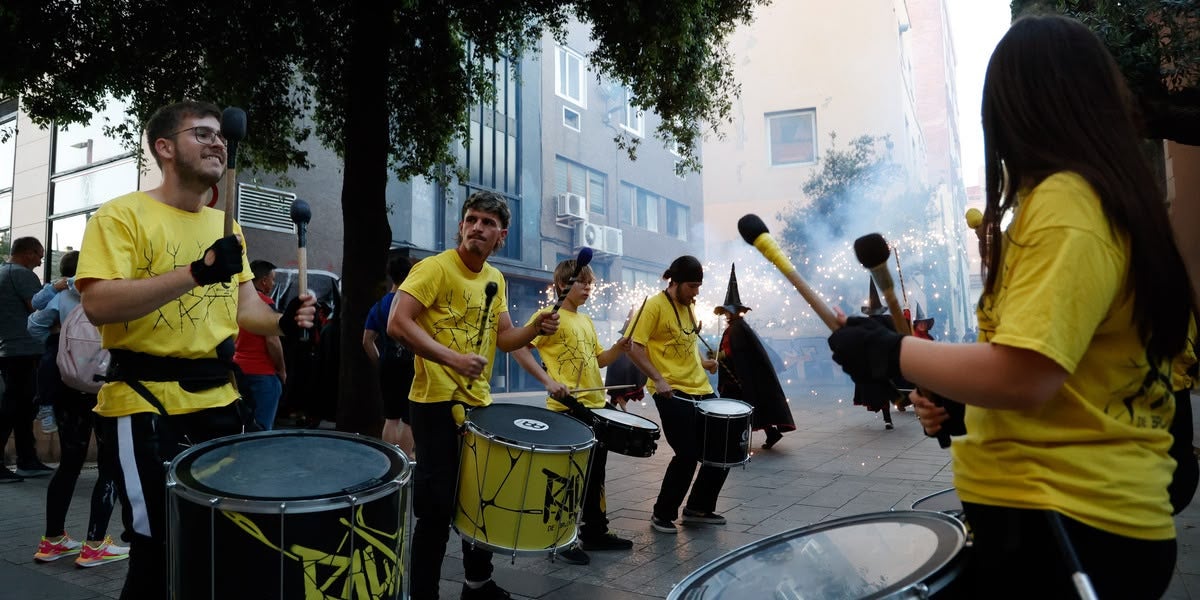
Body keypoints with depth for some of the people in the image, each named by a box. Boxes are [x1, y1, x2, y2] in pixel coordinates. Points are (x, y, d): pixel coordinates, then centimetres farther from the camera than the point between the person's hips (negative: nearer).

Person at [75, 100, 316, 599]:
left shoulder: (228, 226, 13)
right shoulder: (122, 214, -7)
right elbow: (97, 304, -20)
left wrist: (282, 321, -6)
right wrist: (196, 271, -28)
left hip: (218, 401, 7)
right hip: (146, 406, -6)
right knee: (161, 553, 1)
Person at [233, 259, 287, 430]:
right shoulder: (266, 302, -12)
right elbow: (272, 341, -17)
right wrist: (282, 371, -6)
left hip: (240, 370, 8)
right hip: (262, 373, -8)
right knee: (262, 428, -4)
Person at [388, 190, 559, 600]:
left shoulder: (495, 280, 10)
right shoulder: (435, 267, -13)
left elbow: (504, 337, 16)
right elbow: (397, 324, -23)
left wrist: (535, 329, -5)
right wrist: (452, 358, -30)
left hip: (478, 403, 8)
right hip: (436, 402, -8)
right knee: (438, 508, -2)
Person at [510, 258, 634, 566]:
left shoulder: (587, 321, 16)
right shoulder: (549, 315, -8)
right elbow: (518, 347, -16)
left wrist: (618, 348, 2)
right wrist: (547, 379, -23)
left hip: (596, 406, 8)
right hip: (567, 407, -8)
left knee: (595, 472, 15)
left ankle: (596, 531, 28)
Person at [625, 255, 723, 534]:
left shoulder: (689, 306, 14)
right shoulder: (654, 305, -10)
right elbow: (634, 347, -15)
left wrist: (703, 362, 9)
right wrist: (658, 379, -22)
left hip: (701, 389, 8)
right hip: (673, 393, -8)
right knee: (688, 454, -9)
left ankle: (699, 508, 27)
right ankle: (662, 514, 11)